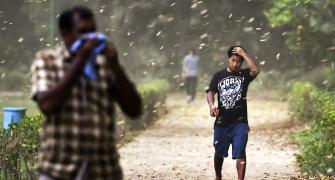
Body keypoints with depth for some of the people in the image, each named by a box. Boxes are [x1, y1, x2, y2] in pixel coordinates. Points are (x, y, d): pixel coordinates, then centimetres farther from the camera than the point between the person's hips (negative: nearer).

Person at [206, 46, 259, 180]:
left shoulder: (244, 75, 2)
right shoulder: (219, 76, 5)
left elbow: (255, 70, -20)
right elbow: (211, 92, -5)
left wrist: (243, 53, -14)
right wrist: (211, 105, -26)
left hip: (240, 122, -2)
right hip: (221, 122, 2)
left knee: (240, 153, -11)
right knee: (219, 153, 16)